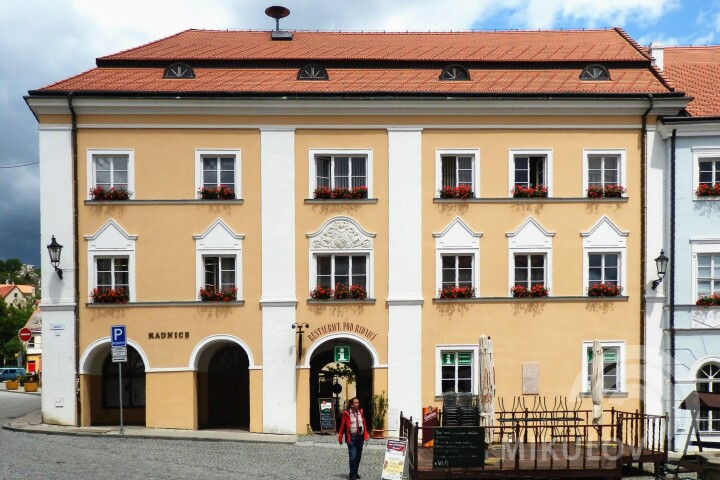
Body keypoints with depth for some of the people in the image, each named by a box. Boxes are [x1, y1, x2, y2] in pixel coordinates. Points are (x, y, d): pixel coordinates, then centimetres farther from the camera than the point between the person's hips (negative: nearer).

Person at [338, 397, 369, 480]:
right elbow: (343, 425, -6)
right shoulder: (347, 413, -7)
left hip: (360, 437, 5)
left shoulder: (360, 412, 9)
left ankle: (355, 472, 26)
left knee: (358, 456, 12)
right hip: (352, 437, -5)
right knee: (353, 457, -8)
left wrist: (366, 434, 3)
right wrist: (340, 436, -7)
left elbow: (364, 423, 12)